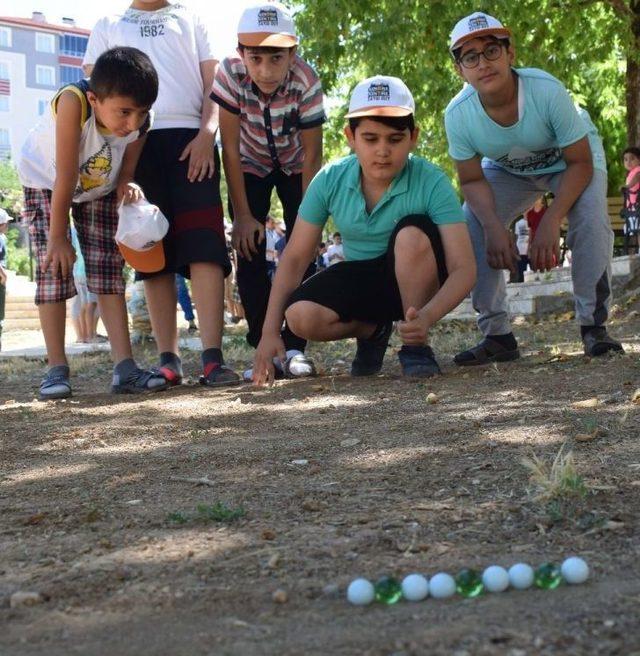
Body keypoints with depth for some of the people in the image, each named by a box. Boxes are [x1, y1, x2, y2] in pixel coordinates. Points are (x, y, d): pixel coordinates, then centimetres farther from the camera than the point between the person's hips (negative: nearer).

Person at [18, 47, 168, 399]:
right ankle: (57, 368, -5)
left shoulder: (139, 122, -27)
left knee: (108, 269, -4)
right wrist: (58, 237, -28)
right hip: (45, 181, -3)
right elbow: (66, 178, -35)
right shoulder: (73, 102, -40)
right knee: (53, 267, -11)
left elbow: (124, 173, -11)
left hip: (100, 187, 3)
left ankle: (124, 366, -6)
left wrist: (127, 187, -35)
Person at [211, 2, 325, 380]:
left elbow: (313, 156, -23)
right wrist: (243, 216, -21)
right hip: (251, 167, 1)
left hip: (295, 165, 0)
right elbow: (231, 148, -23)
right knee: (250, 252, -9)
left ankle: (295, 348, -5)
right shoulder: (231, 75, -31)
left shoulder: (306, 81, -32)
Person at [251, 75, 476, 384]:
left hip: (416, 281, -3)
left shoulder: (431, 183, -23)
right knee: (300, 315, -26)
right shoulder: (330, 180, -13)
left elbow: (463, 269, -28)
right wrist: (270, 333, -13)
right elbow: (295, 257, -7)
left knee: (412, 233, -35)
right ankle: (372, 330, 8)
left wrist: (428, 316, -48)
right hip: (360, 280, 3)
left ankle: (416, 345, -15)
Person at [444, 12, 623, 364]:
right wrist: (493, 226, -34)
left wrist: (551, 221, -40)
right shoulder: (457, 114, -29)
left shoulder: (547, 91, -37)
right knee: (470, 225, -17)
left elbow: (580, 162, -28)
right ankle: (497, 334, -5)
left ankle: (593, 325, -16)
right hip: (508, 171, 3)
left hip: (569, 160, -3)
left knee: (591, 213, -30)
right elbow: (472, 180, -15)